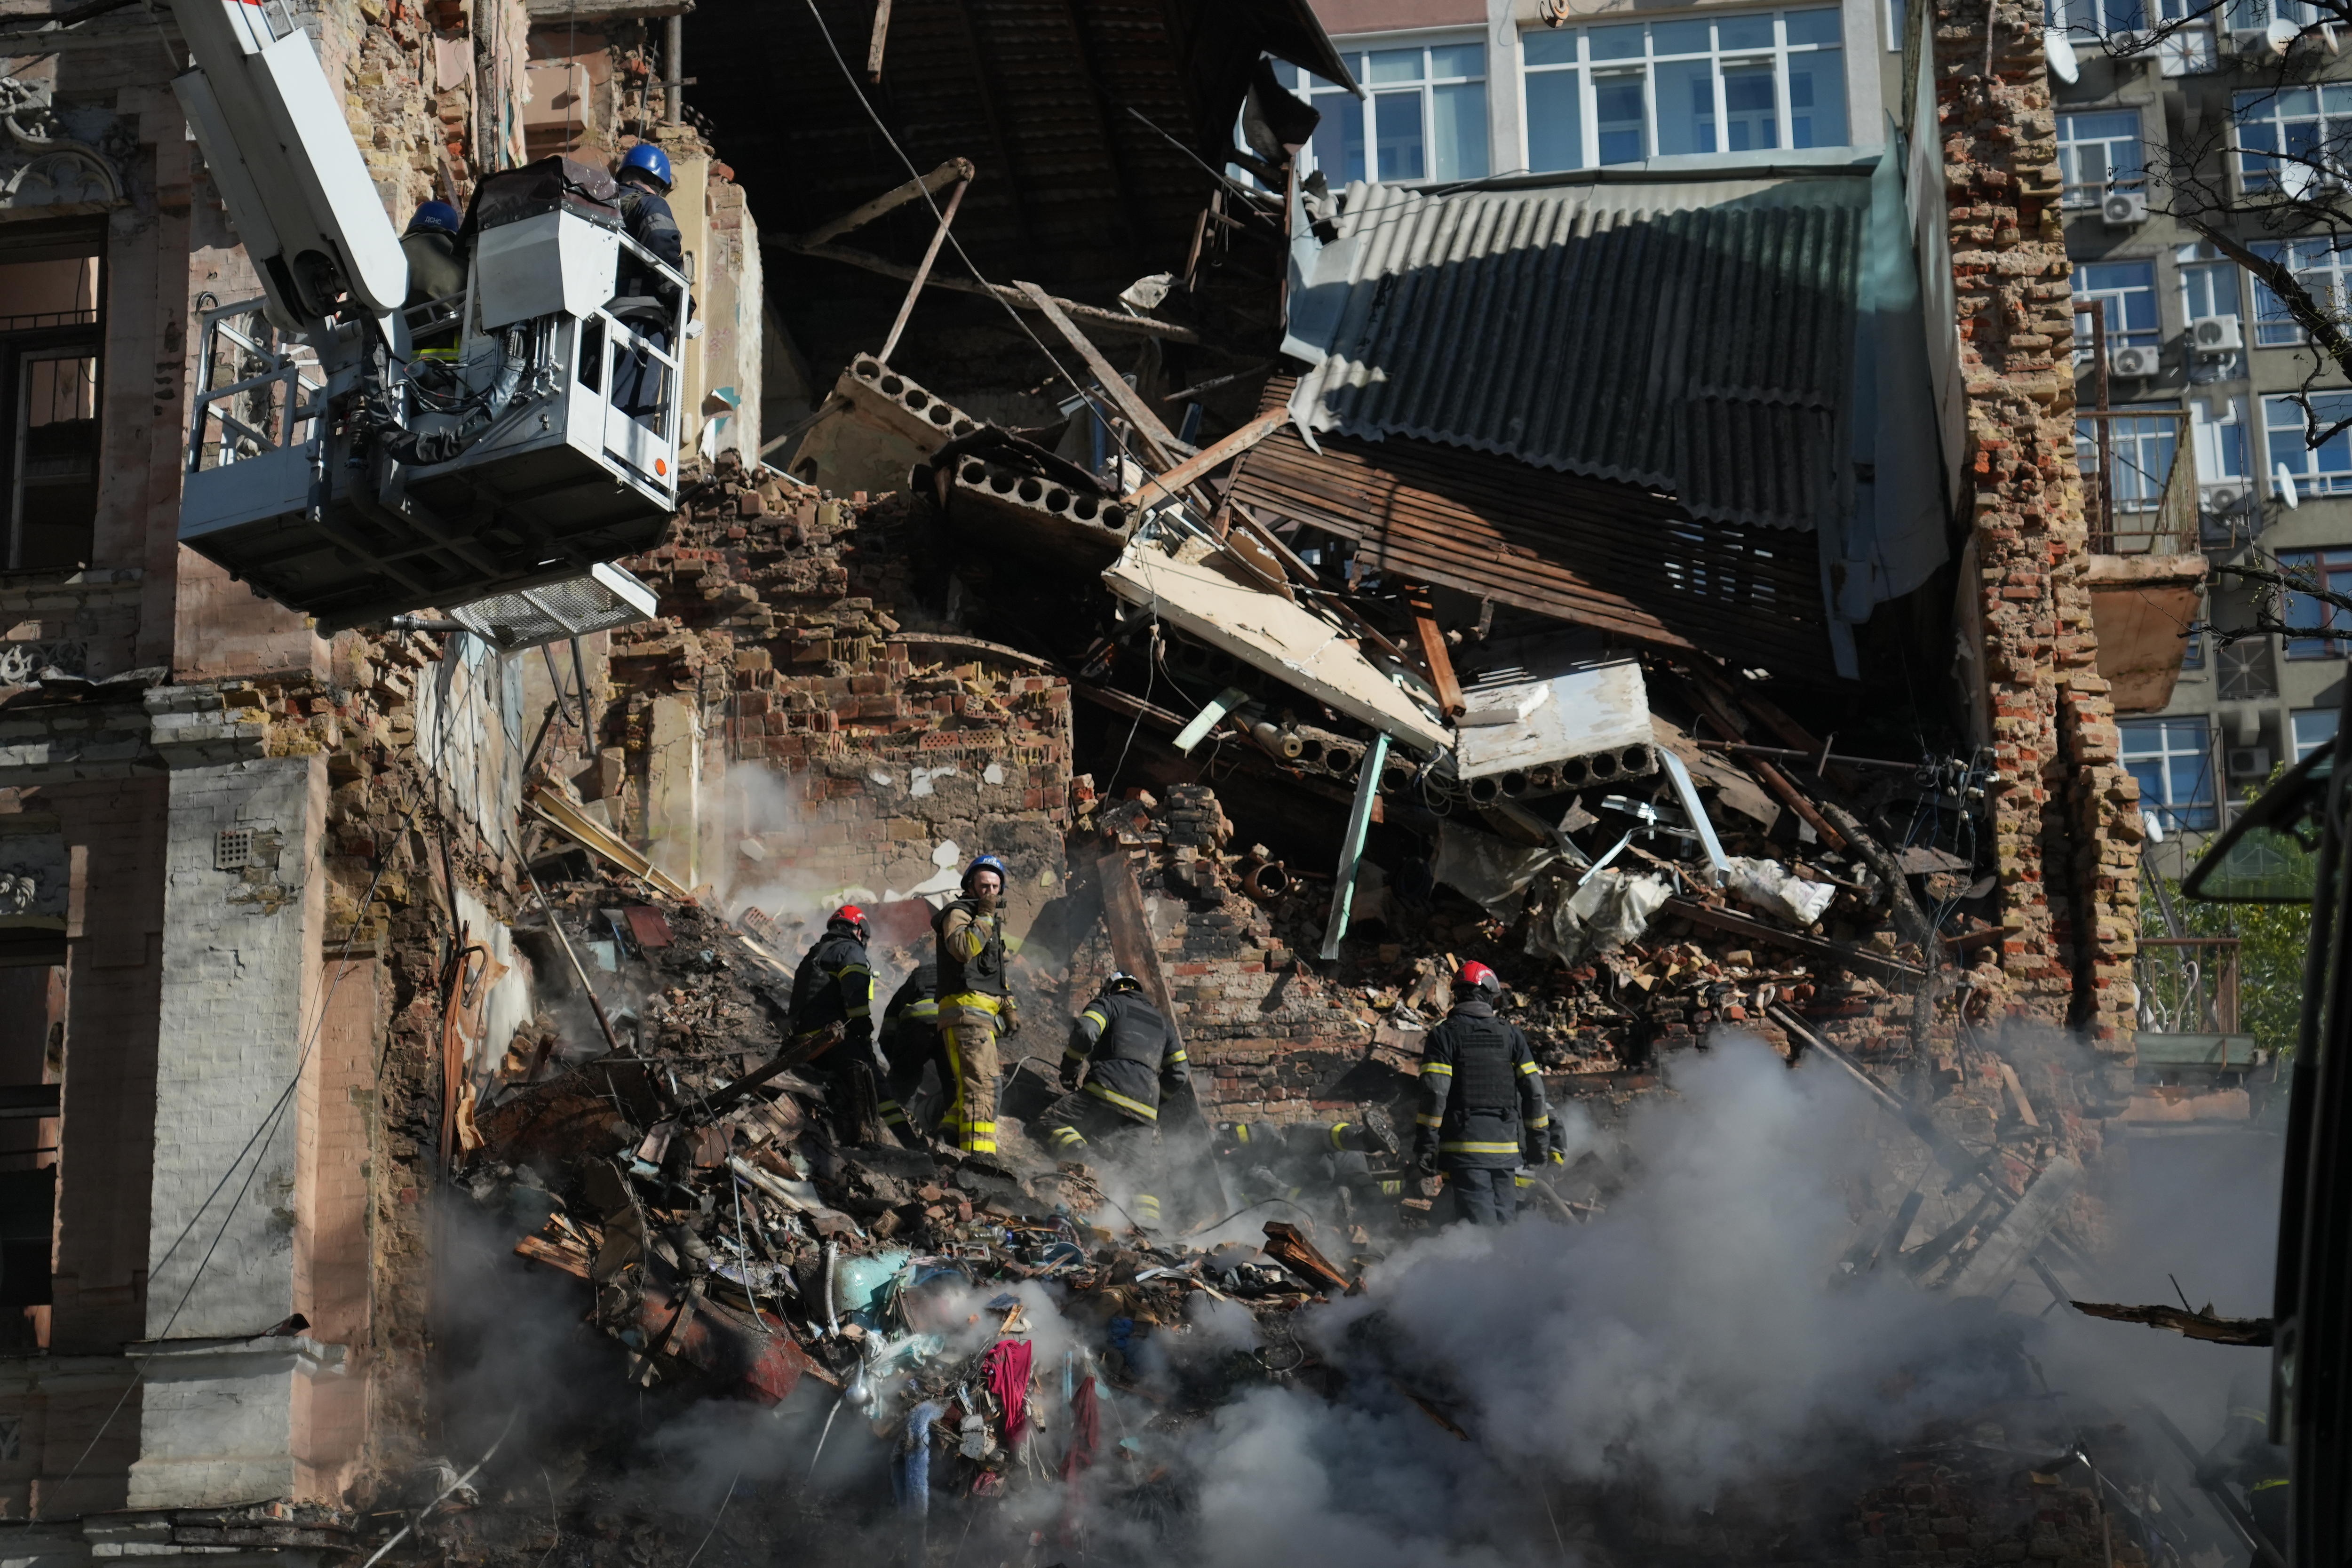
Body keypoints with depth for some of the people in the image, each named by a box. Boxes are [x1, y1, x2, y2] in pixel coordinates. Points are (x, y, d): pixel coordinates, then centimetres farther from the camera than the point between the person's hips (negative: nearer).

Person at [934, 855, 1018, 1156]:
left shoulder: (993, 923, 27)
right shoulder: (958, 914, -2)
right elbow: (963, 948, -23)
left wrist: (1009, 1008, 23)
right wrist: (984, 917, -18)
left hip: (985, 1014, 10)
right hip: (966, 1008, -10)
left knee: (968, 1086, 11)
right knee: (981, 1083, -19)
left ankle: (948, 1142, 15)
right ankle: (979, 1150, -27)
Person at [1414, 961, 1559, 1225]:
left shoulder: (1444, 1035, 0)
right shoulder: (1511, 1035, 9)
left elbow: (1434, 1094, -9)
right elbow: (1534, 1092, 8)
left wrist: (1424, 1146, -5)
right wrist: (1540, 1143, 15)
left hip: (1463, 1148, -3)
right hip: (1507, 1149, 3)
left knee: (1479, 1224, -8)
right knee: (1504, 1220, 10)